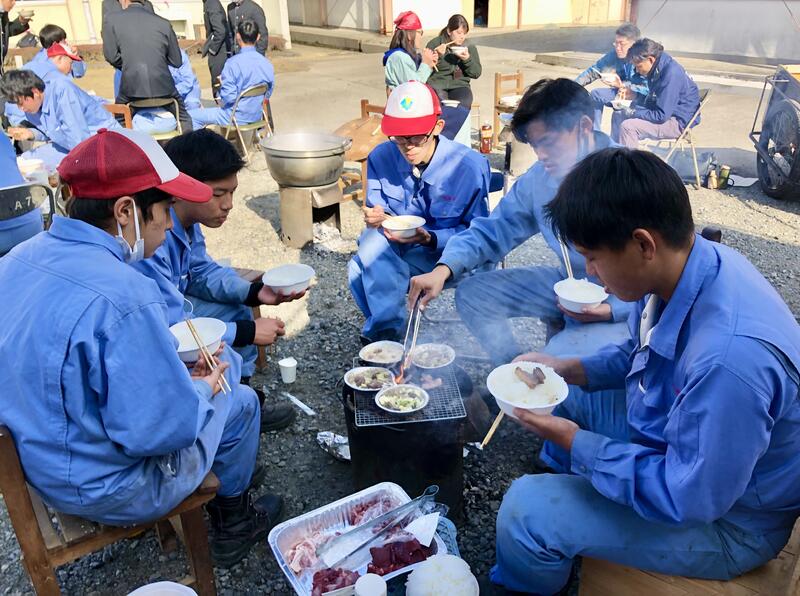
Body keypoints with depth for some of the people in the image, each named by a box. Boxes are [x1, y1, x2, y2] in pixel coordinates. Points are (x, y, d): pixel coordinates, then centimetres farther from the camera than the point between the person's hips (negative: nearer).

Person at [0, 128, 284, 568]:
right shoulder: (123, 296, -34)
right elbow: (166, 428, -30)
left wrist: (180, 372, 6)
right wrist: (204, 389, -9)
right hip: (103, 491, -8)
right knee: (240, 402, 13)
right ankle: (232, 523, 35)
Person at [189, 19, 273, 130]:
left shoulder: (233, 63, -21)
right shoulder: (267, 64, -4)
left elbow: (228, 96, -22)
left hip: (237, 117, -7)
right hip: (257, 115, 7)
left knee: (191, 116, 5)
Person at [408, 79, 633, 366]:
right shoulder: (538, 179, -4)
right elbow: (492, 231, 0)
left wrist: (610, 309, -32)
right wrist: (443, 270, -17)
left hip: (624, 302, -6)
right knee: (472, 294, 1)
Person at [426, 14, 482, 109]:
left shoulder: (470, 47, 14)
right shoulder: (434, 44, 6)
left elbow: (476, 73, 8)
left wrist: (468, 59, -9)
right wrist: (438, 56, -15)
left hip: (459, 85, 2)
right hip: (437, 84, -2)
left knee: (463, 105, -29)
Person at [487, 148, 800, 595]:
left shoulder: (728, 357, -40)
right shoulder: (680, 267, -12)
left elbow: (690, 498, -29)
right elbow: (644, 352, 9)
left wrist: (577, 444, -21)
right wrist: (568, 369, -4)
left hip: (725, 516, -8)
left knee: (526, 509, -19)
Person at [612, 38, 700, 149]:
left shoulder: (671, 74, -27)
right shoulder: (657, 68, 1)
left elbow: (661, 116, -27)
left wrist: (633, 113, -18)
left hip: (678, 122, -10)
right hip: (665, 111, 10)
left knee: (627, 126, -26)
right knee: (618, 115, 9)